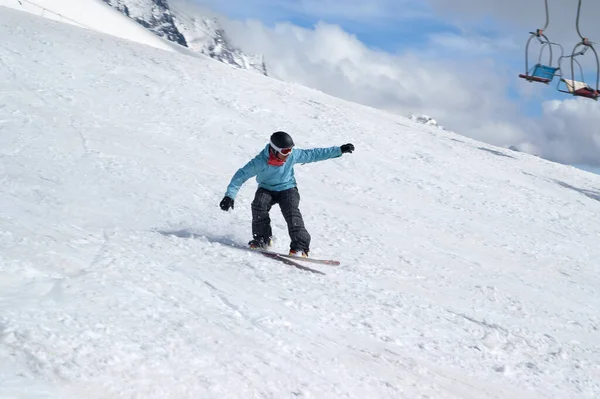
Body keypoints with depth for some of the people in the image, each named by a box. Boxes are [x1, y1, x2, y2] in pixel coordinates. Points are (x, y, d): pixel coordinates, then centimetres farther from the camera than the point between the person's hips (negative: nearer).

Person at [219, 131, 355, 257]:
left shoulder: (293, 155, -17)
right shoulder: (261, 161, -26)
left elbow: (313, 154, -5)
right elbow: (242, 175, -25)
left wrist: (339, 150, -4)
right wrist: (230, 195, -34)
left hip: (288, 189, 0)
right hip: (266, 189, 0)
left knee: (291, 211, -27)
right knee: (259, 205, -30)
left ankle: (300, 247, -31)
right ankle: (261, 240, -10)